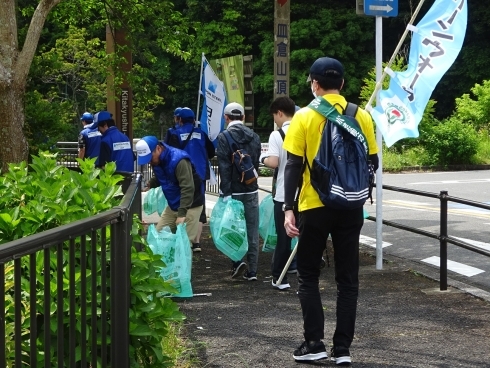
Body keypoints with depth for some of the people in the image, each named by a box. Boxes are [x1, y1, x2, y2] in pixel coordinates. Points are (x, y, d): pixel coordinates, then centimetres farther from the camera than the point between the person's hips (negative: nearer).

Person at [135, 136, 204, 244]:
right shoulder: (157, 160, -1)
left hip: (190, 205, -8)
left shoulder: (178, 160, -27)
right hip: (172, 205, 8)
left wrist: (182, 213, -36)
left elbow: (187, 188, -31)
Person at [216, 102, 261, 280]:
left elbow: (224, 167, -15)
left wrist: (226, 192, -15)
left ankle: (237, 260, -5)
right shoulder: (254, 137, 6)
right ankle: (252, 270, 6)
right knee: (252, 230, 5)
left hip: (233, 191, -4)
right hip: (251, 190, 4)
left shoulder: (224, 137, -10)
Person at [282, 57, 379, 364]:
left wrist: (289, 208, -6)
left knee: (308, 276, 10)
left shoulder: (304, 117, -6)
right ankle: (343, 348, 8)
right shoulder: (361, 116, 1)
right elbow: (372, 163, 6)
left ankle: (315, 344, 5)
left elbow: (294, 166, -8)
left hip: (315, 207, -2)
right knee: (347, 279, 8)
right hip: (350, 208, 2)